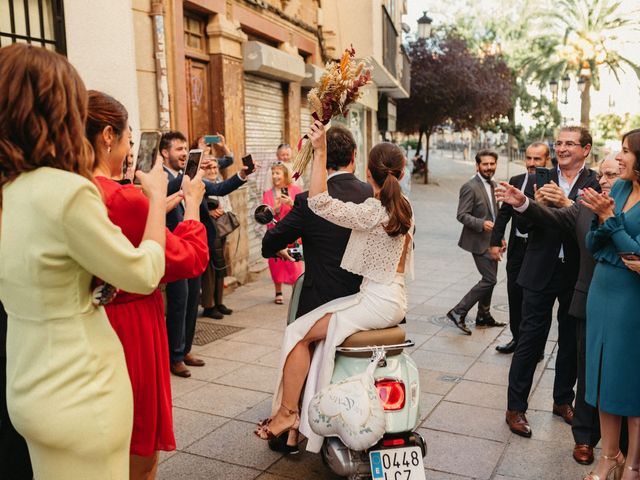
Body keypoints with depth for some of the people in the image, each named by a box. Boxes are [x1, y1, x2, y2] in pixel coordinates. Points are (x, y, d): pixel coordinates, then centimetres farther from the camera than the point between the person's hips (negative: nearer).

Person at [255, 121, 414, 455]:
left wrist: (320, 152, -27)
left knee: (299, 333, -7)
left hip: (376, 301, -10)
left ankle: (287, 412, 1)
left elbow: (319, 202, -28)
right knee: (316, 328, 22)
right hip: (394, 297, 10)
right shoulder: (403, 208, 7)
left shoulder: (372, 213, -20)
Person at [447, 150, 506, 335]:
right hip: (480, 241, -9)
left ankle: (483, 316, 29)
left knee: (490, 279, 16)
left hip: (491, 240, 9)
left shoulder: (492, 184, 12)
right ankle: (458, 312, -4)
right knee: (489, 279, -11)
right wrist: (482, 224, -32)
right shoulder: (470, 187, -15)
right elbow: (462, 215, -19)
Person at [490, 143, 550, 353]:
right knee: (514, 294, 14)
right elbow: (503, 213, 8)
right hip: (517, 247, 5)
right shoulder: (515, 181, 5)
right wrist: (495, 242, 5)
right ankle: (517, 338, 31)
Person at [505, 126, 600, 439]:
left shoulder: (595, 184, -2)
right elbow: (524, 225, -4)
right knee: (530, 340, 3)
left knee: (571, 342, 15)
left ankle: (563, 401, 33)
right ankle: (515, 407, 13)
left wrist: (565, 204, -29)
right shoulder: (539, 180, 2)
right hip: (542, 272, 0)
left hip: (577, 275, 1)